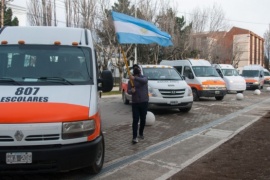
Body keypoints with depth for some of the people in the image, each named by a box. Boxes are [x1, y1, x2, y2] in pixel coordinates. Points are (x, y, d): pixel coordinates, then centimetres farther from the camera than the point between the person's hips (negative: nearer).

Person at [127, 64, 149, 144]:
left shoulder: (144, 78, 1)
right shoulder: (131, 80, 6)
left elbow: (144, 81, -25)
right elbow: (128, 91, -3)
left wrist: (135, 78, -42)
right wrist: (131, 91, -28)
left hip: (144, 102, 0)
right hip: (135, 102, 0)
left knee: (143, 119, 9)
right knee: (135, 120, -7)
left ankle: (141, 133, 27)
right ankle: (134, 137, -8)